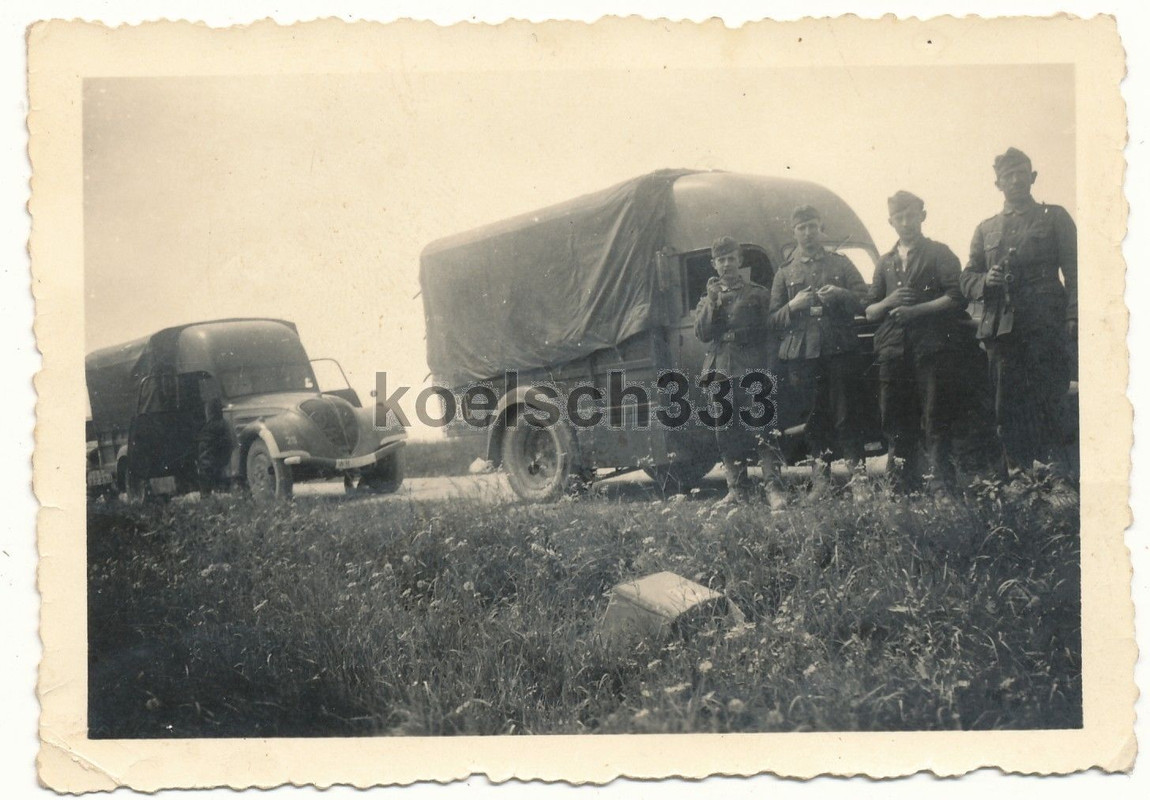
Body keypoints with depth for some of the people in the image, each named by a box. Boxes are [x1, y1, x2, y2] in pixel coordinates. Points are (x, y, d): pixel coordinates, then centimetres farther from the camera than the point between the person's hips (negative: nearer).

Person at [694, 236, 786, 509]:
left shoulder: (758, 294, 11)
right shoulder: (707, 299, 21)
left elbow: (767, 329, 1)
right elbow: (702, 334, 5)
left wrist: (735, 336, -5)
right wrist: (712, 302, -5)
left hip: (752, 370, -4)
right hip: (720, 370, 4)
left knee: (761, 428, -14)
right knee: (726, 432, 2)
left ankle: (774, 488, -17)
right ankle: (737, 489, 7)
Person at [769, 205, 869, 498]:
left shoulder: (840, 263, 14)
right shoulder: (785, 273, 16)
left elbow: (864, 300, 7)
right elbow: (774, 319, 11)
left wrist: (841, 295, -12)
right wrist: (793, 305, -8)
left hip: (839, 350, -1)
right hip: (802, 353, 1)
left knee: (845, 414, -5)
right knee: (815, 418, 1)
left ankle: (858, 473, -1)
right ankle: (820, 477, 7)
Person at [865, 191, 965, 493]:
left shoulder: (938, 253, 8)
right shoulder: (886, 262, 23)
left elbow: (956, 298, -4)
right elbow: (869, 311, 19)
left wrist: (914, 310, -12)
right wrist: (888, 302, -3)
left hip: (931, 349, -4)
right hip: (893, 351, 5)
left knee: (935, 421, -7)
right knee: (895, 422, 4)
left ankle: (939, 485, -6)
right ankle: (900, 488, 9)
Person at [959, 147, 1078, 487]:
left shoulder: (1054, 218, 12)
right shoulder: (986, 229, 21)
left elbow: (1074, 272, 4)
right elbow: (966, 278, 18)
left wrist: (1072, 318, -9)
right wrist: (985, 280, -5)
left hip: (1045, 327, -3)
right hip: (1000, 328, 3)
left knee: (1047, 405, -9)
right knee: (1008, 410, 3)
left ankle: (1056, 480, -3)